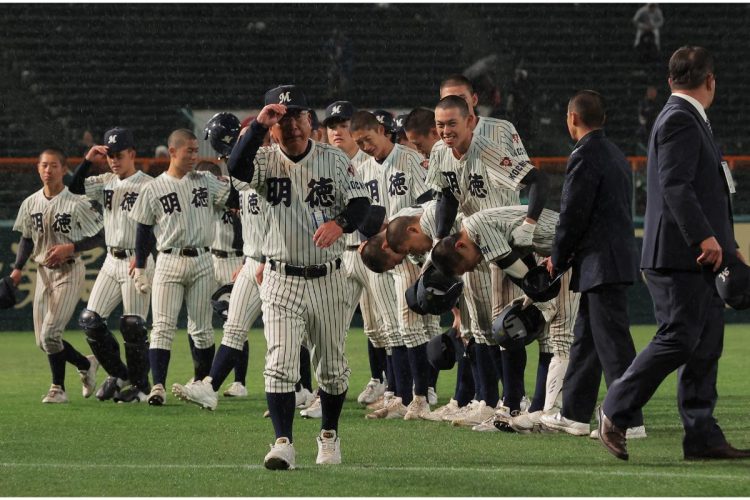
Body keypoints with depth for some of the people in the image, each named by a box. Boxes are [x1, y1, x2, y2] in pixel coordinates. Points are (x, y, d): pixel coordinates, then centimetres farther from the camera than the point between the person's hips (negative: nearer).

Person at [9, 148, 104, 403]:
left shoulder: (76, 203, -11)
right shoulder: (31, 203, 5)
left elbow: (99, 238, -8)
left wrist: (69, 248, -18)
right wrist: (18, 268, 7)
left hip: (69, 272, -6)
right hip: (43, 272, 6)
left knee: (50, 334, -15)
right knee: (42, 340, 5)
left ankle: (58, 387, 3)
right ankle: (86, 364, 23)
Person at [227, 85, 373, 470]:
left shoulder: (334, 160, 1)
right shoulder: (266, 160, -2)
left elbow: (360, 203, -6)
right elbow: (237, 168, -23)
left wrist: (339, 224, -26)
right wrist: (258, 125, -28)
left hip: (328, 279, 2)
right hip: (281, 279, -1)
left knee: (332, 364, 12)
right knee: (280, 363, -13)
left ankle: (329, 436, 31)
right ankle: (283, 443, -16)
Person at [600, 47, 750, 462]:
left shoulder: (689, 120, 21)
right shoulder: (680, 120, -11)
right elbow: (676, 185, -22)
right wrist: (705, 237, -26)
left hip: (698, 259, 10)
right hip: (679, 256, -10)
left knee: (705, 345, 7)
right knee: (678, 339, -11)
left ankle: (702, 436, 7)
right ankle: (615, 412, -2)